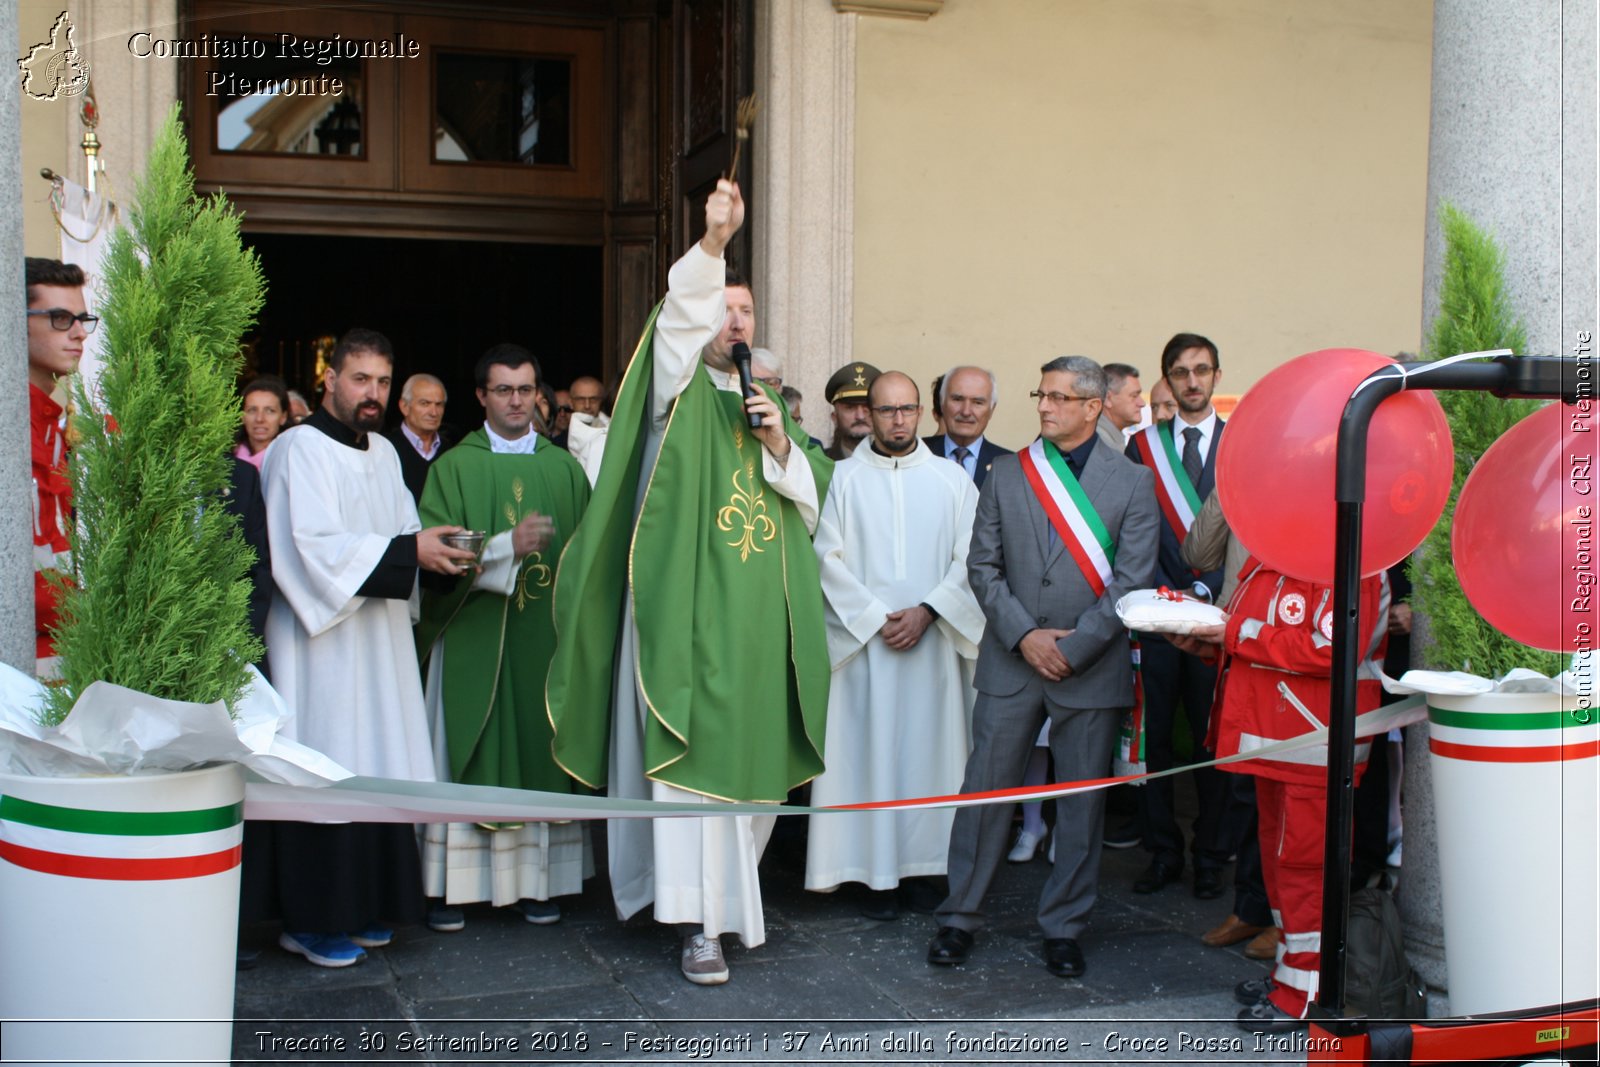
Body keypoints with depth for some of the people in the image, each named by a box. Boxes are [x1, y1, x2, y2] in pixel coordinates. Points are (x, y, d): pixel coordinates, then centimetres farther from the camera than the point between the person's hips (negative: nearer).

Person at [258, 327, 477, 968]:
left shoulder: (384, 454, 17)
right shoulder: (301, 449, -8)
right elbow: (315, 545, -18)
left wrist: (436, 551, -3)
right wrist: (407, 550, -20)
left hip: (380, 639, 8)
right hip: (323, 643, -7)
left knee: (378, 771, 8)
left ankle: (363, 908, 18)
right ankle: (312, 921, 3)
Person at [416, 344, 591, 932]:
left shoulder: (564, 468, 12)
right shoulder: (455, 467, 3)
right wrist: (507, 546, -19)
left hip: (545, 635, 3)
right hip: (475, 636, -2)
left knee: (539, 751, 4)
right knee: (470, 756, -1)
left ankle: (535, 881, 11)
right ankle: (451, 885, 5)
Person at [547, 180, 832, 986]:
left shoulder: (769, 399, 19)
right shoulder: (680, 389, 3)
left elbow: (813, 496, 16)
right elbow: (679, 317, -18)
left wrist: (780, 444, -3)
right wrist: (711, 245, -34)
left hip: (761, 616, 5)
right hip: (688, 609, -5)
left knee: (746, 758, 9)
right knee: (689, 756, -8)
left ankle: (728, 890, 25)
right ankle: (698, 922, -7)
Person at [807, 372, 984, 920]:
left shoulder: (952, 479, 6)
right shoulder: (843, 478, 4)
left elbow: (969, 560, 2)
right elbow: (829, 558, -1)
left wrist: (926, 611, -11)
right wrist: (876, 616, -9)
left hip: (932, 640, 1)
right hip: (863, 639, -1)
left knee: (927, 746, 3)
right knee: (869, 747, -2)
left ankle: (920, 865, 12)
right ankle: (877, 872, 4)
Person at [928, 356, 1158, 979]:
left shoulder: (1132, 483, 0)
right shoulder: (1006, 475, 7)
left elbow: (1132, 581, -5)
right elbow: (983, 565, 5)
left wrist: (1071, 648, -11)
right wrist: (1024, 635, -8)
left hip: (1092, 666, -1)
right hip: (1010, 663, 2)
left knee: (1081, 800, 6)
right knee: (985, 787, 2)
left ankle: (1064, 928, 19)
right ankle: (960, 916, 15)